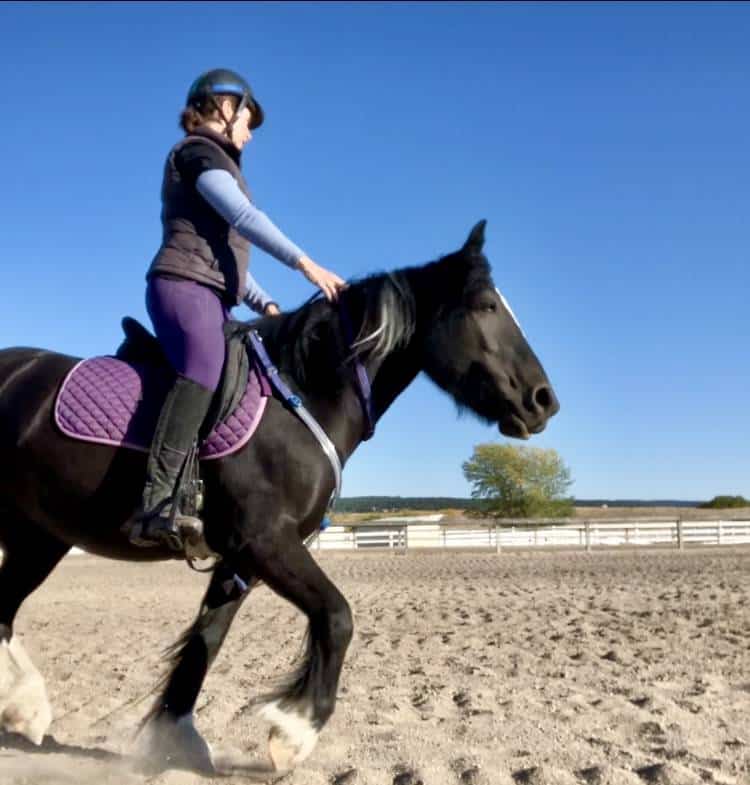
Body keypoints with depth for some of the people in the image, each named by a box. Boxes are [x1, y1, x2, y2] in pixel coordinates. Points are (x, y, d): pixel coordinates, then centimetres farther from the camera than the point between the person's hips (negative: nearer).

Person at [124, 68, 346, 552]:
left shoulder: (214, 162, 31)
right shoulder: (198, 151, 1)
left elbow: (227, 251, 29)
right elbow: (244, 217, -15)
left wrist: (264, 303, 19)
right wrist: (305, 263, -19)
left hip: (210, 294, 11)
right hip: (184, 287, -11)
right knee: (204, 369, -33)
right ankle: (156, 507, -45)